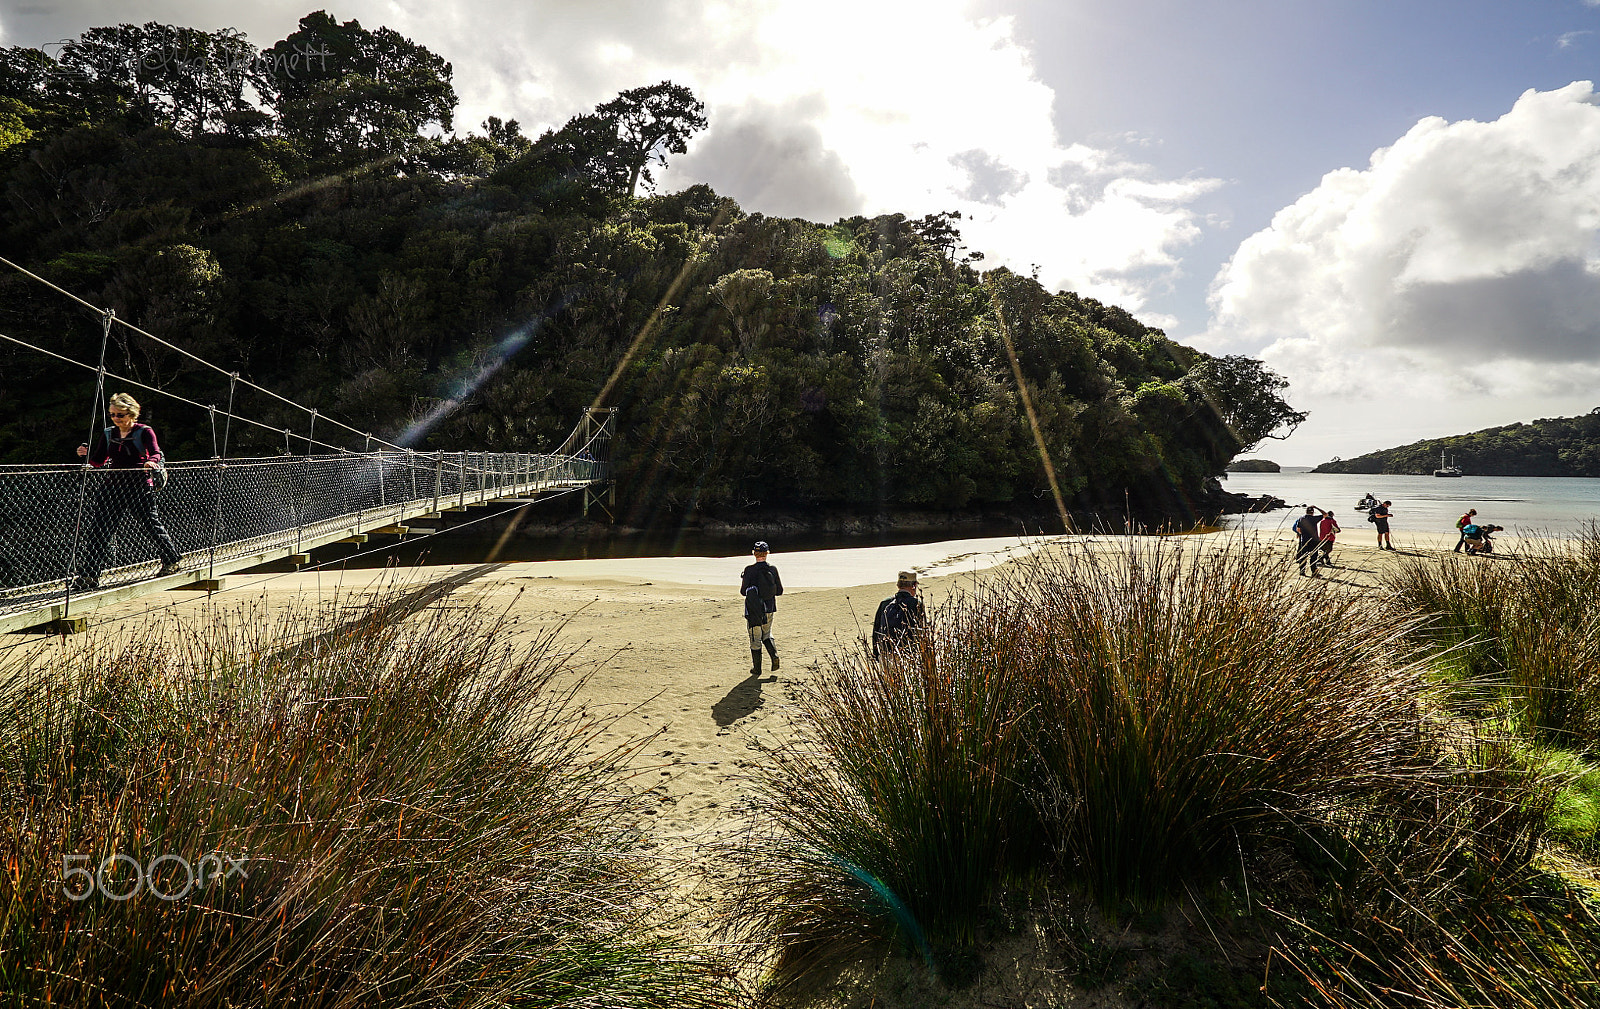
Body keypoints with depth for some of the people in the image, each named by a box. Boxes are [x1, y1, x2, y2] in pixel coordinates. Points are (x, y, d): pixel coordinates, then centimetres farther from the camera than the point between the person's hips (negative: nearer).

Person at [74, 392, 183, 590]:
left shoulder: (144, 431, -4)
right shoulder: (109, 434, 10)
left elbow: (156, 453, -19)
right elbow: (99, 461, 11)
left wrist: (151, 461, -41)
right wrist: (86, 455, -9)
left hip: (140, 487, -4)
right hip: (115, 486, 4)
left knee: (152, 524, 6)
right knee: (100, 529, -2)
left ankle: (170, 561, 27)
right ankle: (88, 574, -1)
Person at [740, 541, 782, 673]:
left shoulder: (749, 570, -13)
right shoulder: (773, 569, -4)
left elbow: (743, 592, -10)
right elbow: (779, 591, 1)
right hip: (769, 608, 3)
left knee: (755, 638, 8)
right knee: (767, 634, 22)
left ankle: (756, 669, 13)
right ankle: (774, 655, -2)